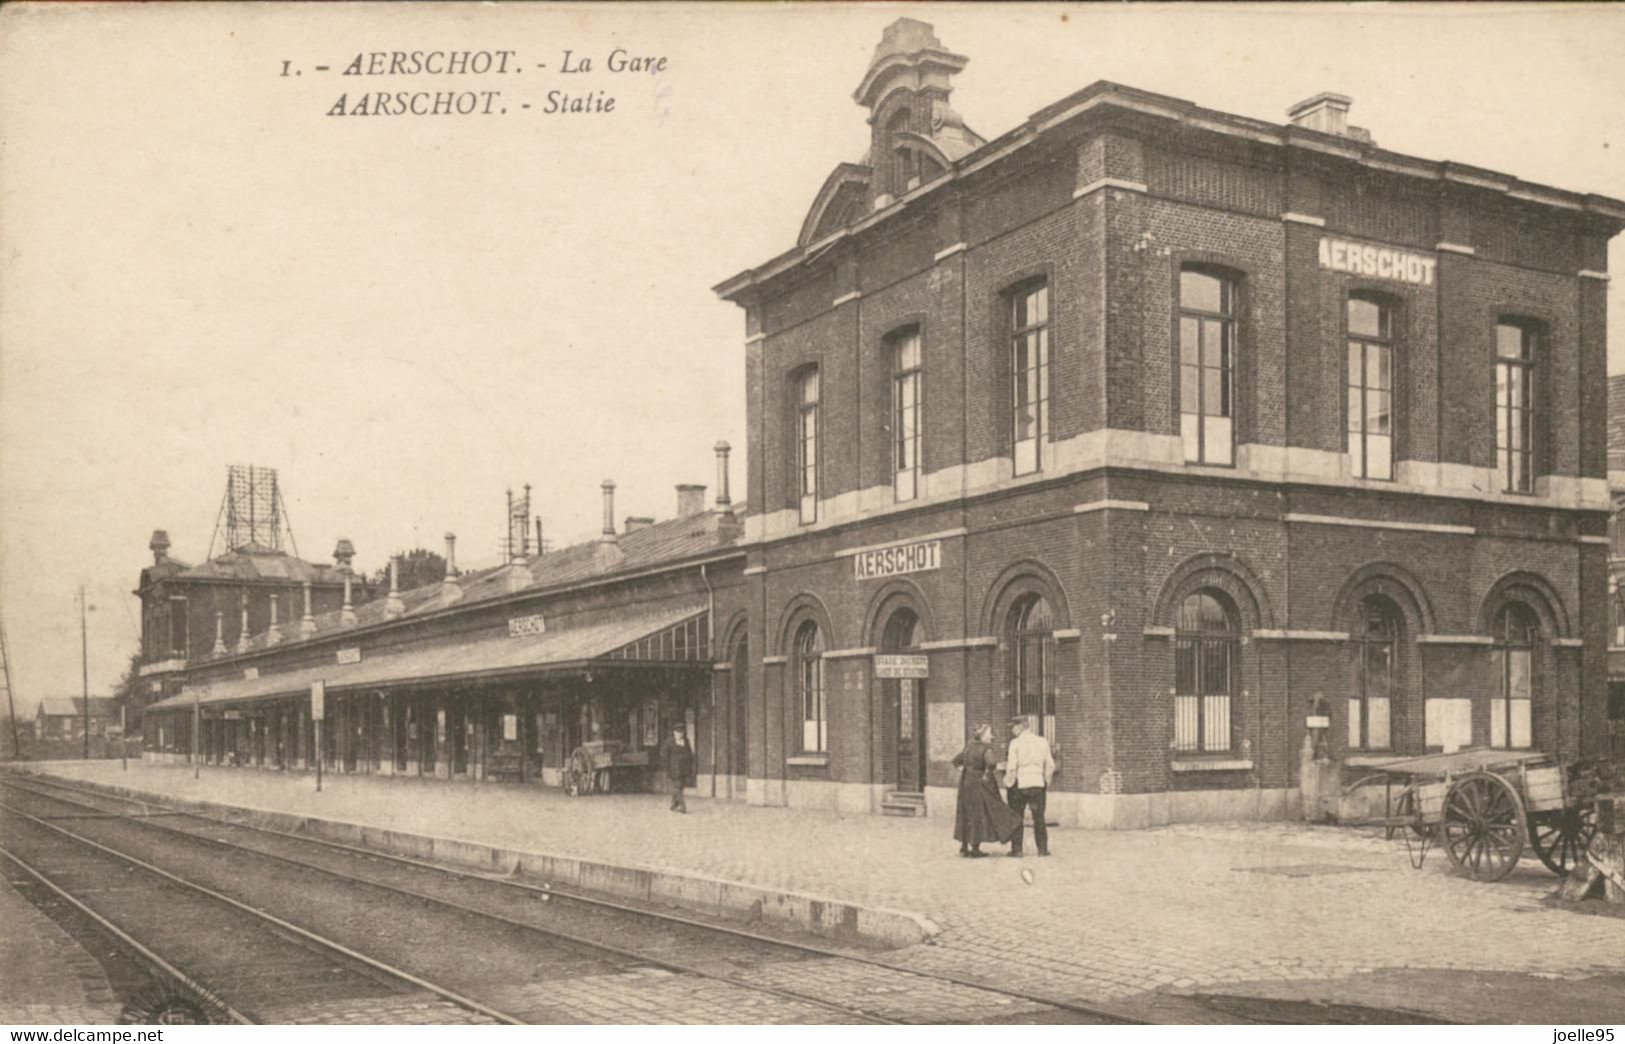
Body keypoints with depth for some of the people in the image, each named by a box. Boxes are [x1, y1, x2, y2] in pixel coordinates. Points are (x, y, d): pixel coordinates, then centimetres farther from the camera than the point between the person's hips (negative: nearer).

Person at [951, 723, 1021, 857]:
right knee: (979, 815, 1)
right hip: (980, 786, -8)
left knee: (967, 815, 14)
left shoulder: (969, 747, 9)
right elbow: (991, 762, -35)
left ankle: (964, 847, 19)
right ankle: (975, 849, 3)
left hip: (966, 783, 8)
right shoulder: (986, 749, -16)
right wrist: (987, 774, -20)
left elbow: (956, 760, 20)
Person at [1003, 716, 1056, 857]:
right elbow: (1050, 765, 6)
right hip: (1038, 783, 3)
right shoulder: (1042, 741, 4)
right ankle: (1042, 848, 12)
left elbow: (1011, 767, -11)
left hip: (1020, 783, -3)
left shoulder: (1015, 743, -9)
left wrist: (1008, 784, 0)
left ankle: (1017, 849, 6)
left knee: (1016, 818, 7)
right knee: (1039, 818, 12)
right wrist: (1047, 782, 16)